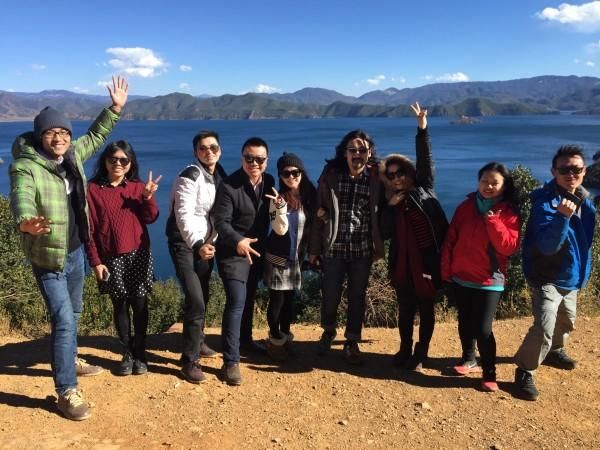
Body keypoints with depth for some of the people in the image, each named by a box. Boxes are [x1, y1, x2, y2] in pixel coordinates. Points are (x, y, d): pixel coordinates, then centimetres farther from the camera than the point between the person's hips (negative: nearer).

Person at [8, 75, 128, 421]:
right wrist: (26, 223, -60)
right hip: (48, 257, -8)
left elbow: (96, 136, 17)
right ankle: (67, 392, 2)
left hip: (75, 251, 8)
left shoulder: (72, 156, -1)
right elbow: (21, 199, -38)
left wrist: (115, 108, 11)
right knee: (64, 320, -9)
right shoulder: (25, 167, -21)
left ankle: (68, 360, 47)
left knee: (73, 313, 24)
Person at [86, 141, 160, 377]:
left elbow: (150, 218, -1)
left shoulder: (137, 187, 6)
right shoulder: (93, 189, -1)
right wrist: (95, 261, -6)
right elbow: (89, 228, -2)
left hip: (138, 255, 1)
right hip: (111, 258, -1)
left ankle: (140, 353, 16)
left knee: (139, 304, 3)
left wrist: (148, 196, -18)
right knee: (120, 305, 7)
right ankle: (128, 353, 20)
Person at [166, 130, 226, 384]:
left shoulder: (219, 175, 7)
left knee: (203, 298, 17)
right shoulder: (189, 177, -17)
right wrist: (197, 244, -41)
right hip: (184, 243, -7)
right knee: (195, 301, -13)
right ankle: (190, 362, -2)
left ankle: (197, 342, 39)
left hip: (207, 243, 7)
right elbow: (184, 216, -27)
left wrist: (210, 242, 8)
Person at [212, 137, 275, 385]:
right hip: (233, 253, -7)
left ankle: (245, 341, 42)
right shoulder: (229, 185, -19)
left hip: (256, 251, 7)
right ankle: (230, 361, -7)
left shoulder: (269, 182, 1)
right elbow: (220, 221, -25)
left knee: (249, 299, 21)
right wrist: (237, 241, -39)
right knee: (236, 302, -14)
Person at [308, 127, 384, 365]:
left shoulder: (376, 178, -3)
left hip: (363, 248, 0)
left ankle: (351, 344, 25)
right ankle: (328, 332, 38)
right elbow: (319, 212, -2)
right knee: (330, 296, 9)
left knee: (357, 298, 9)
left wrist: (379, 247, 0)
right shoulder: (330, 175, -4)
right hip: (334, 247, 0)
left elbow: (380, 213, 3)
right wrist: (314, 248, -2)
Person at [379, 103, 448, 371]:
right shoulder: (390, 200, 8)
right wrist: (390, 206, -12)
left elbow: (426, 160, -11)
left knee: (426, 309, 8)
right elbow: (385, 233, -1)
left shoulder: (423, 189, 2)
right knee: (405, 309, 13)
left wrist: (422, 129, -20)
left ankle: (420, 354, 21)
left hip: (428, 259, -3)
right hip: (402, 263, 3)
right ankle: (404, 350, 28)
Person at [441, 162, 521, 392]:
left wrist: (493, 221, -23)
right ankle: (469, 359, 36)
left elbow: (509, 246, -15)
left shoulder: (509, 213, -5)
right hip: (460, 277, 4)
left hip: (489, 281, -4)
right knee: (465, 322, 16)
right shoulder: (465, 207, 3)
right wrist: (446, 270, 0)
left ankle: (489, 374, 9)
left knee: (483, 329, -7)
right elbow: (450, 239, 4)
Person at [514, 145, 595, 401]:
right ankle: (525, 372, 1)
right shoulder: (546, 202, -23)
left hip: (571, 276, 8)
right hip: (547, 278, -8)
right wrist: (562, 216, -47)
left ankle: (554, 352, 54)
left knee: (567, 321, 26)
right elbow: (547, 246, -34)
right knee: (544, 328, -19)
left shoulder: (585, 200, 1)